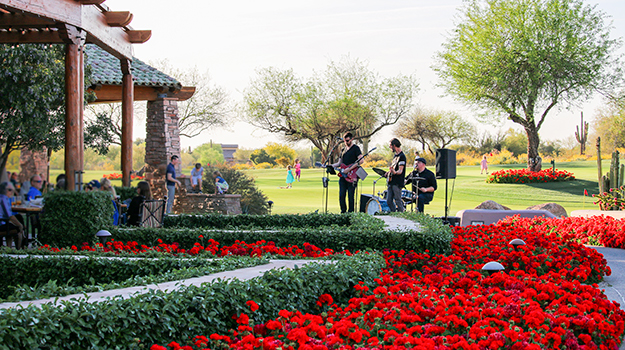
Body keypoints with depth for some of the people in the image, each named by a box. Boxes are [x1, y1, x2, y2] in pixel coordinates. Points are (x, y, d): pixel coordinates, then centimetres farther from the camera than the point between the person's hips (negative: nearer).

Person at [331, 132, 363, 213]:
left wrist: (349, 168, -19)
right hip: (343, 176, 7)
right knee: (341, 195, 2)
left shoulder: (355, 148, -2)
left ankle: (350, 212, 1)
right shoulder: (344, 150, 21)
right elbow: (340, 163, 26)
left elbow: (361, 160, -15)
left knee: (350, 196, -6)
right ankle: (343, 211, 11)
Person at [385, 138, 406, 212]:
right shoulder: (395, 155, 17)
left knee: (398, 201, -8)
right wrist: (389, 172, 11)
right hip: (391, 182, 9)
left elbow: (400, 170, -19)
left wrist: (395, 172, -39)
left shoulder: (401, 156, -11)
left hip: (397, 183, -9)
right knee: (389, 201, 8)